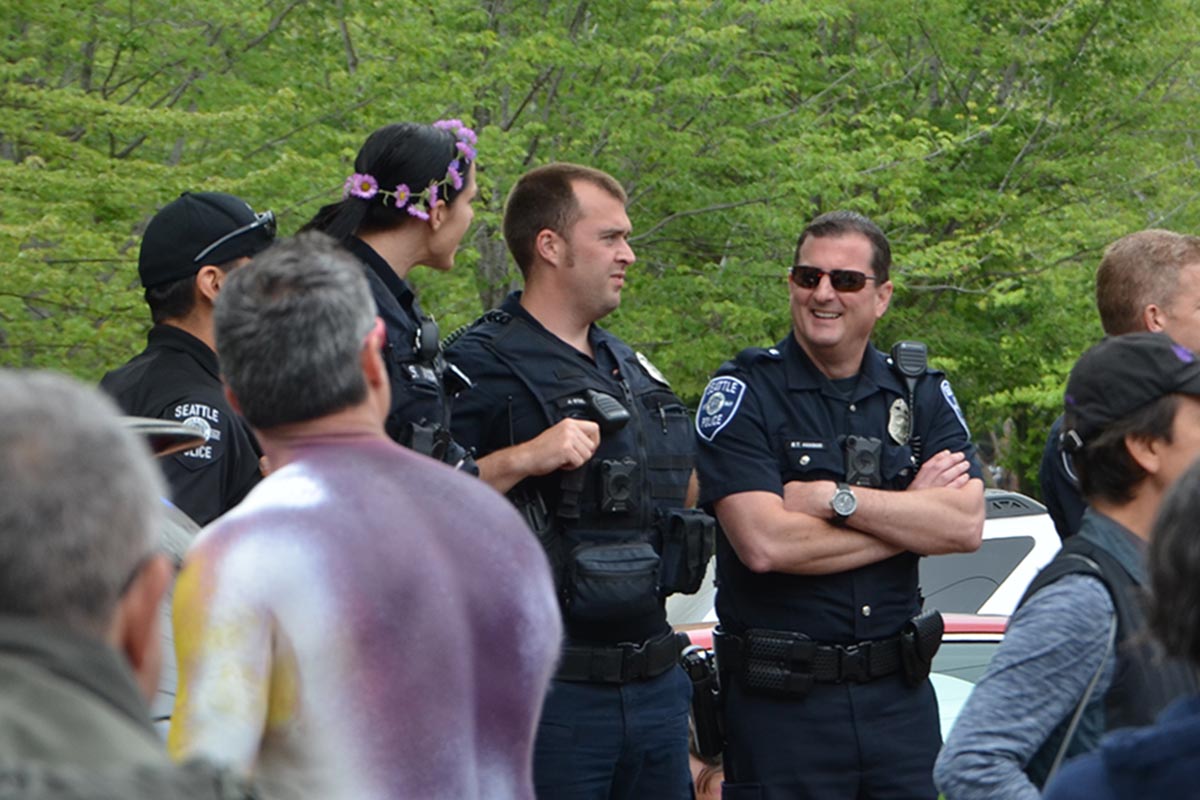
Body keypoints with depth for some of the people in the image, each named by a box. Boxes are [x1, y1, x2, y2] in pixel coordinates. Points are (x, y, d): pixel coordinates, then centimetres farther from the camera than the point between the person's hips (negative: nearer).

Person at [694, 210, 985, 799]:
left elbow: (967, 525, -6)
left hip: (900, 697, 4)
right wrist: (910, 513, -8)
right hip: (781, 703, -3)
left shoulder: (923, 396, 9)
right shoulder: (744, 394, -4)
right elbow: (765, 544, -18)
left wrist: (836, 498, -14)